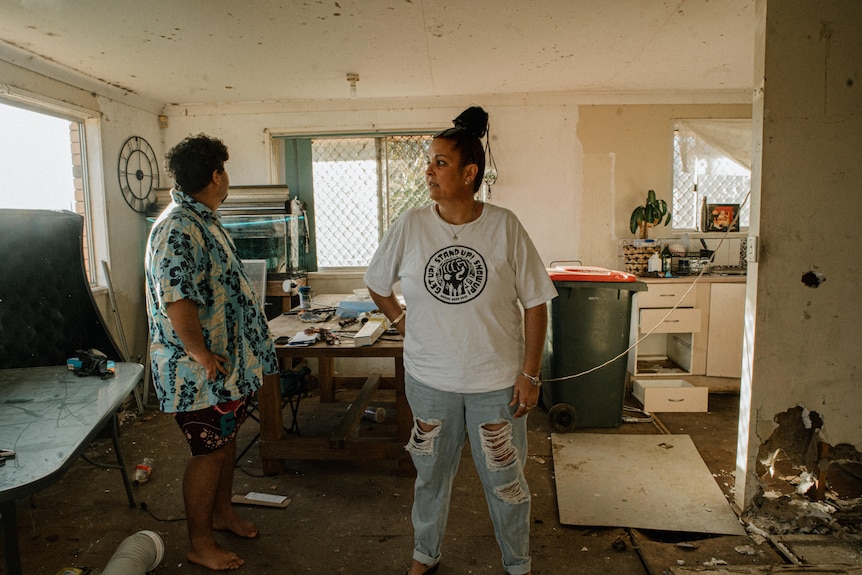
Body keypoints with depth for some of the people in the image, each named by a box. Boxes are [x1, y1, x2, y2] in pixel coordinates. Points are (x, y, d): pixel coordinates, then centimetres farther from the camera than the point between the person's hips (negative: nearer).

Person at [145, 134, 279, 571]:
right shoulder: (179, 229, -23)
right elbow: (177, 302, -30)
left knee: (227, 440, 21)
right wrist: (202, 356, -21)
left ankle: (222, 511, 41)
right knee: (209, 452, 4)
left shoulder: (203, 220, 11)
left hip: (228, 362, 10)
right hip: (201, 371, -10)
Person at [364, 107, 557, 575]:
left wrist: (530, 374, -8)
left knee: (505, 480, 14)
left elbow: (534, 303, -6)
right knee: (431, 473, 19)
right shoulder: (410, 226, -6)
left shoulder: (505, 227, -11)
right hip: (429, 378, 2)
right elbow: (376, 283, 11)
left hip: (498, 380, -1)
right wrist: (403, 322, 4)